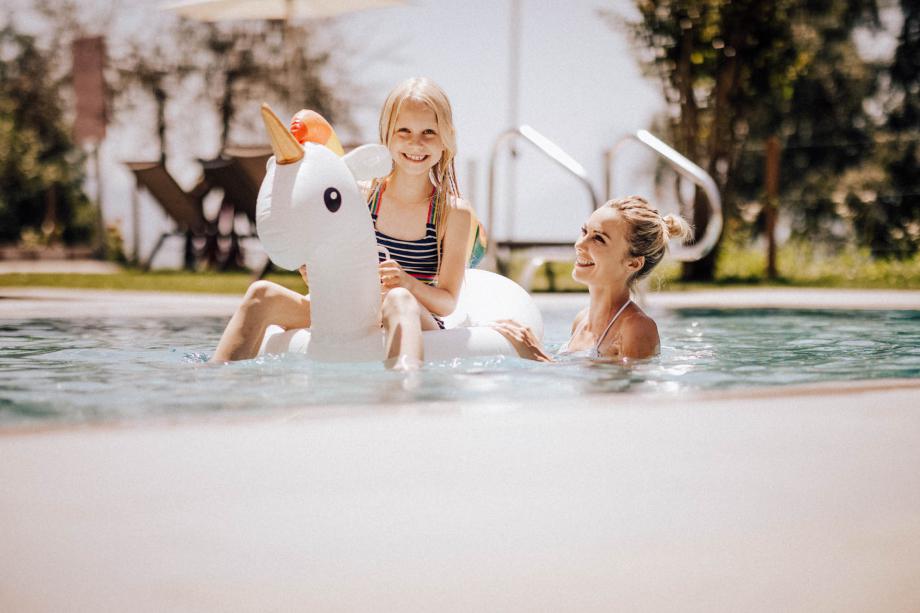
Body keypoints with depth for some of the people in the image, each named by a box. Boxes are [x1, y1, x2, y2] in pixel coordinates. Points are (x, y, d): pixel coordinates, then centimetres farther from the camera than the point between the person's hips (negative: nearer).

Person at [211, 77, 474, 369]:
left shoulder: (455, 213, -2)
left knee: (398, 299, -40)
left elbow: (447, 302, -5)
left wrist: (406, 283, -26)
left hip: (420, 325, -4)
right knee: (262, 294, -15)